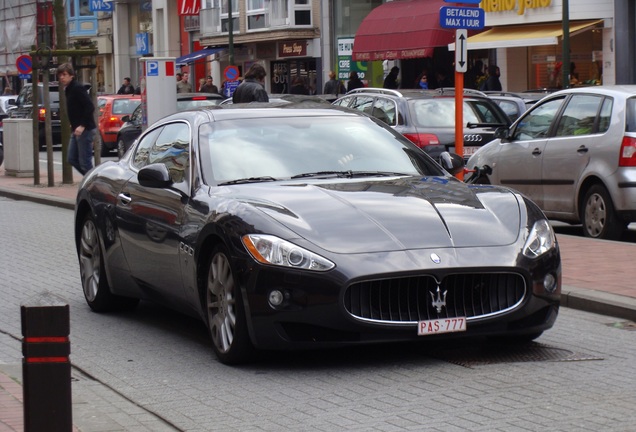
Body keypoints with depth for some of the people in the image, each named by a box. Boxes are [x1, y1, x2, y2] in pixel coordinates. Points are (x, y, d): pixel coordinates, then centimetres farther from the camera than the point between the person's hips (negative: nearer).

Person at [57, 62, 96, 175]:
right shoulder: (68, 89, 14)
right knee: (72, 159, 11)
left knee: (85, 162, -7)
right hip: (76, 130, 10)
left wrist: (82, 126, -24)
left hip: (85, 129, -10)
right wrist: (74, 125, 12)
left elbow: (90, 107, -22)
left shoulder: (77, 88, -14)